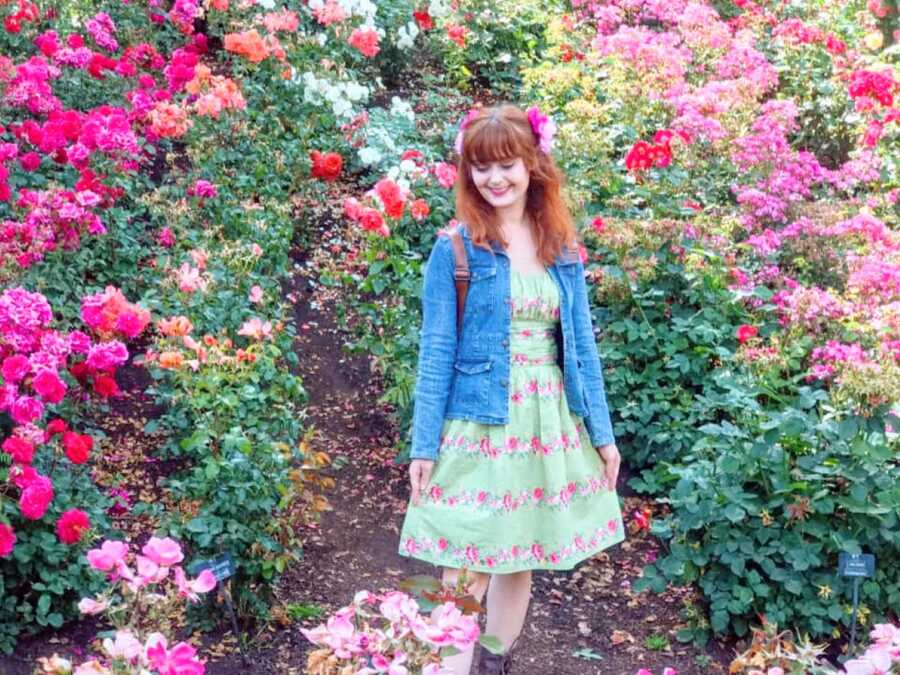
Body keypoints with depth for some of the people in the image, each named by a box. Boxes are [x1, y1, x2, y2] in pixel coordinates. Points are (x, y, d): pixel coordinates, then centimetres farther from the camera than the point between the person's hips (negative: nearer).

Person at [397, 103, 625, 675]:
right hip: (477, 424, -4)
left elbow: (581, 345, 9)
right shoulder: (455, 248, -5)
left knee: (520, 562, 14)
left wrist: (602, 432, 7)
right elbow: (437, 351, -6)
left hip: (549, 424, 4)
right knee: (467, 572, -2)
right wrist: (424, 444, -8)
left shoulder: (562, 248, 6)